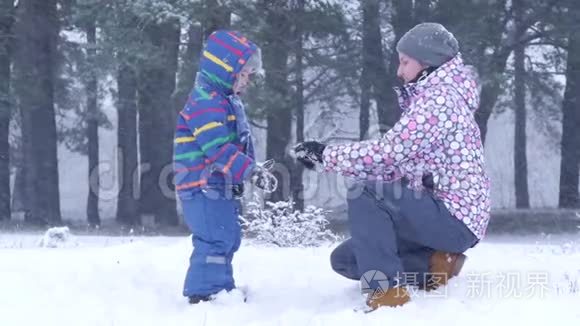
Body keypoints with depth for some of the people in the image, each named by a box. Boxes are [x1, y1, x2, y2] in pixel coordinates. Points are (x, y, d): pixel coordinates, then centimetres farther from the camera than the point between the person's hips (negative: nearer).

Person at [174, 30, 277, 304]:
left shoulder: (227, 102, 17)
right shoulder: (206, 102, -18)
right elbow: (219, 149, -26)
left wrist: (254, 168, 13)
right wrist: (252, 171, -28)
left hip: (222, 188, 11)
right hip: (204, 187, -11)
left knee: (227, 239, 16)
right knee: (214, 240, -14)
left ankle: (222, 290, 26)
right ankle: (204, 292, -11)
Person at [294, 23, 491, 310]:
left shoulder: (438, 97, -13)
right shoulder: (432, 98, 19)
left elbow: (387, 152, -21)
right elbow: (396, 159, 11)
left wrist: (326, 154, -11)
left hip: (453, 217, -10)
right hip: (443, 217, 10)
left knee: (364, 192, -25)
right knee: (345, 259, 8)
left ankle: (386, 291, -26)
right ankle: (433, 264, 0)